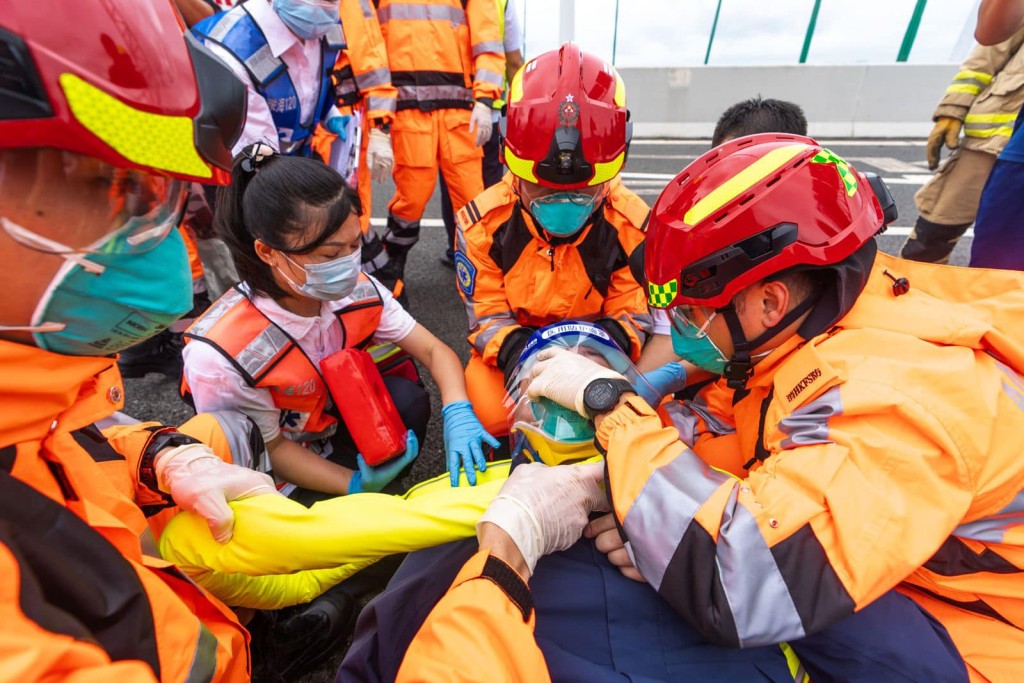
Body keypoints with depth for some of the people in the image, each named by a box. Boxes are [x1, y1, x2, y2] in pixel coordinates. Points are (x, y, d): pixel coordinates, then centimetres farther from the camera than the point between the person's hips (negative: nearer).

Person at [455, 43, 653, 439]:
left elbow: (634, 315, -11)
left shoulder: (632, 225, -15)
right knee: (493, 415, -28)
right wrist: (520, 353, -36)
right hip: (515, 350, 0)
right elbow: (487, 315, -12)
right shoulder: (484, 222, -16)